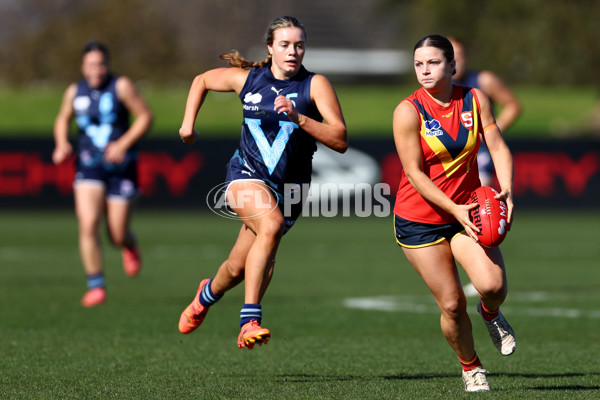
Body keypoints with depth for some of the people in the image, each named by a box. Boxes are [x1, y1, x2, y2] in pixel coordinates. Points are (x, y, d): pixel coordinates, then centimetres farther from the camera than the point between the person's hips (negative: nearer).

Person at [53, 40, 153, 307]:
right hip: (89, 166, 2)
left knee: (117, 235, 0)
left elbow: (145, 117, -5)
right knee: (88, 225, -17)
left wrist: (123, 145, -16)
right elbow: (62, 120, 22)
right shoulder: (74, 92, 5)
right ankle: (96, 287, -8)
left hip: (120, 167, -2)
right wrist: (62, 144, 2)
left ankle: (130, 247, 39)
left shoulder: (121, 86, -6)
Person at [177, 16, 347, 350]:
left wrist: (299, 118, -26)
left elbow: (340, 140, -16)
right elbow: (202, 80, 21)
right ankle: (250, 319, -35)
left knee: (239, 269, 8)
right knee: (272, 224, -34)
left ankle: (209, 293, 46)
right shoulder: (248, 78, 1)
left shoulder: (315, 85, -6)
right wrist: (188, 123, 14)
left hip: (290, 187, 1)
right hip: (247, 176, -1)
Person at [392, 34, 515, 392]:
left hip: (467, 211, 2)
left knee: (493, 285, -20)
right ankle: (471, 366, 23)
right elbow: (415, 174, -15)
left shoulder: (474, 99, -1)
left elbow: (498, 147, -2)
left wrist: (506, 191, -20)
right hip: (419, 219, -2)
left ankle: (491, 313, 17)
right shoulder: (408, 111, -12)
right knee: (452, 304, -4)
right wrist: (454, 210, -24)